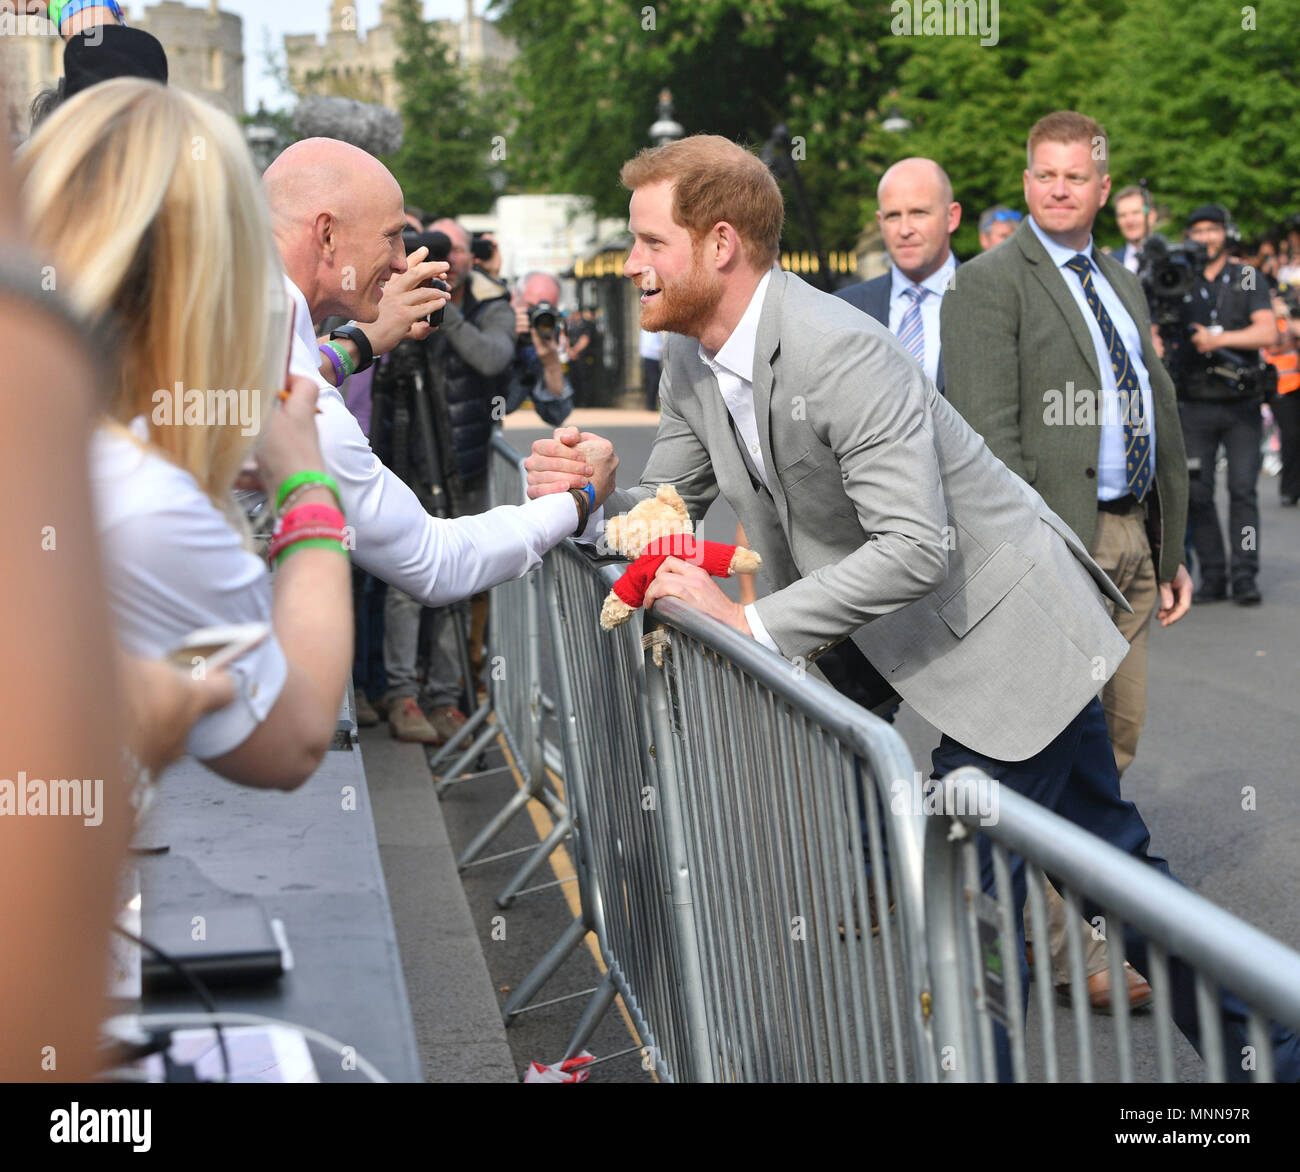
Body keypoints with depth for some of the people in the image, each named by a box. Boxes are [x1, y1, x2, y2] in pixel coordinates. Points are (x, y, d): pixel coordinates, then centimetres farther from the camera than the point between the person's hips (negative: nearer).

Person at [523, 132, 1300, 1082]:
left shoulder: (839, 352, -28)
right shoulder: (693, 363, 0)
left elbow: (916, 547, -32)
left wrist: (750, 622, -30)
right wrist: (598, 491, -13)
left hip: (1006, 629, -9)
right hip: (918, 638, 9)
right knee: (1111, 858, 18)